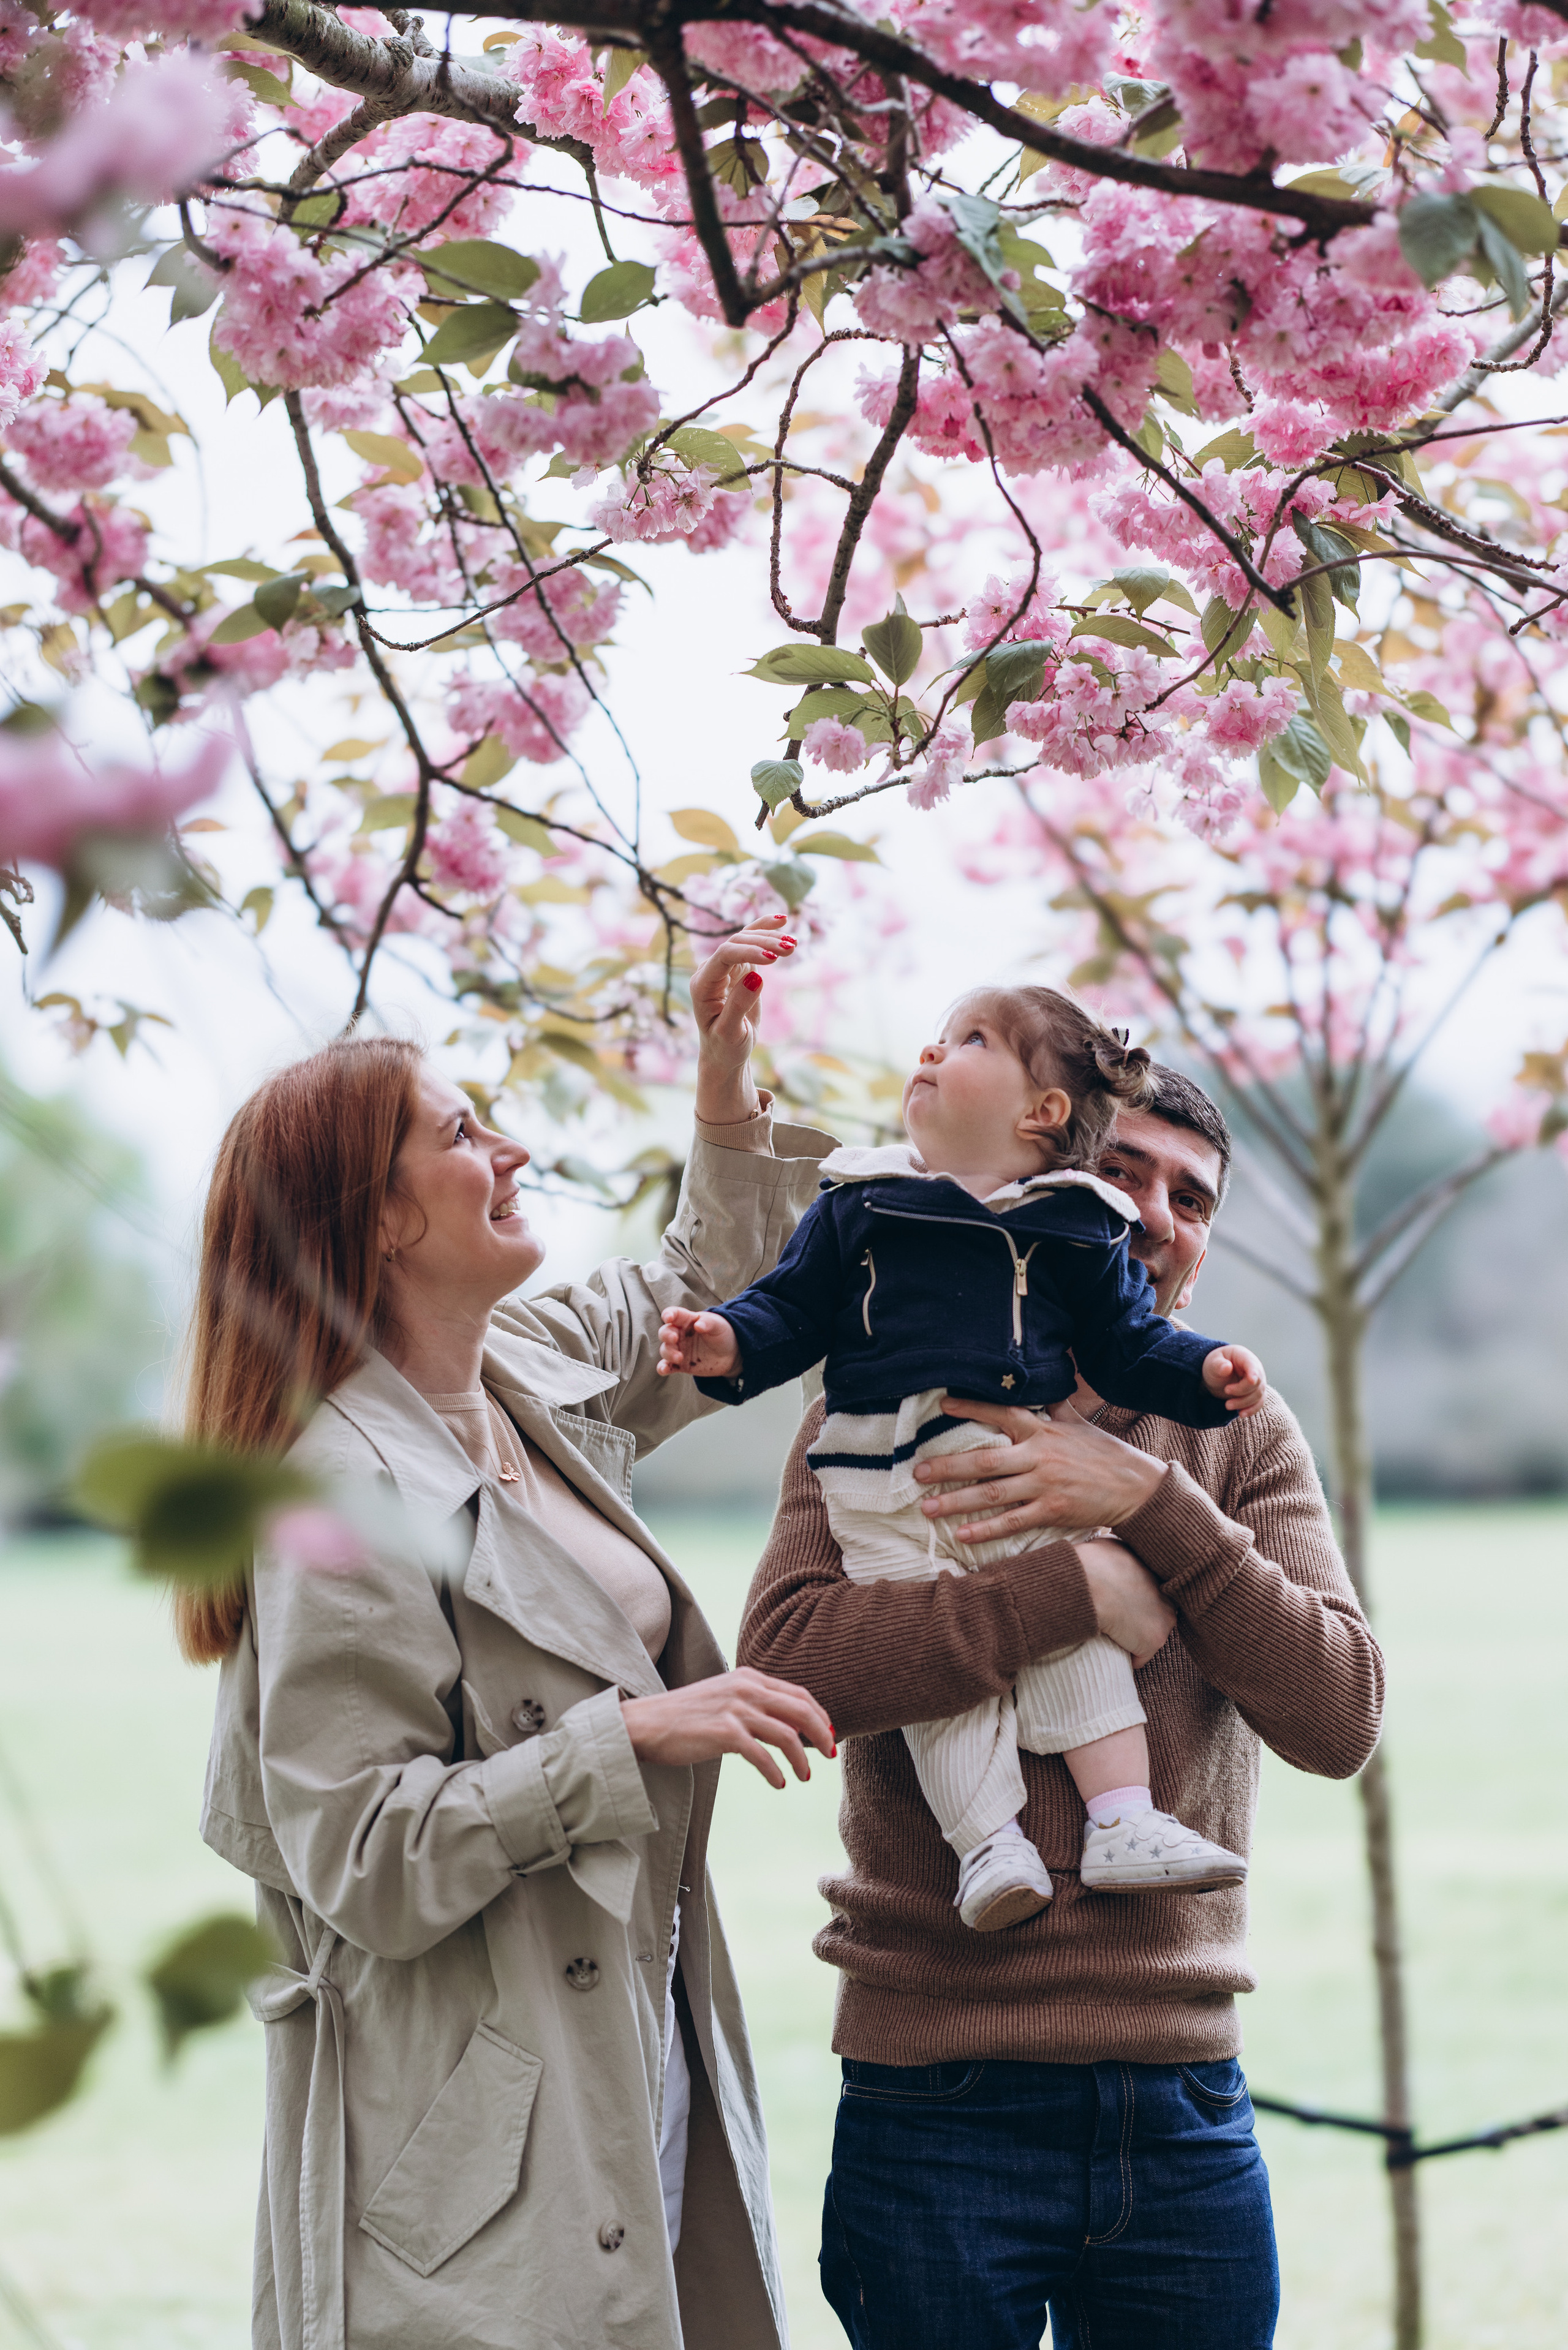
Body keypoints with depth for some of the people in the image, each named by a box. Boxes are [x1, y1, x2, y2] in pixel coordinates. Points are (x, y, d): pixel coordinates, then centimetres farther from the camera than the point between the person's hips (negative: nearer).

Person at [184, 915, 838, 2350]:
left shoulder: (531, 1376, 9)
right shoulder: (346, 1497, -17)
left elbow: (699, 1297, 31)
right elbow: (363, 1867, -21)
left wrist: (730, 1097, 17)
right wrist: (634, 1734, -23)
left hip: (641, 2056, 9)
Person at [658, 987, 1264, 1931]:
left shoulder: (1074, 1226, 10)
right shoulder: (857, 1207, 12)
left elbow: (1127, 1341, 14)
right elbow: (794, 1307, 15)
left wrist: (1205, 1369, -2)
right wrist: (731, 1341, -3)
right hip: (886, 1493, 0)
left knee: (1080, 1625, -9)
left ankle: (1122, 1821, -6)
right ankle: (990, 1842, -13)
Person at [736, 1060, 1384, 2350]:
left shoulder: (1242, 1437, 9)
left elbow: (1340, 1719, -5)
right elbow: (786, 1660, -16)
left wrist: (1149, 1500, -15)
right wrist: (1077, 1587, -19)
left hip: (1186, 2109, 3)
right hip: (942, 2101, -3)